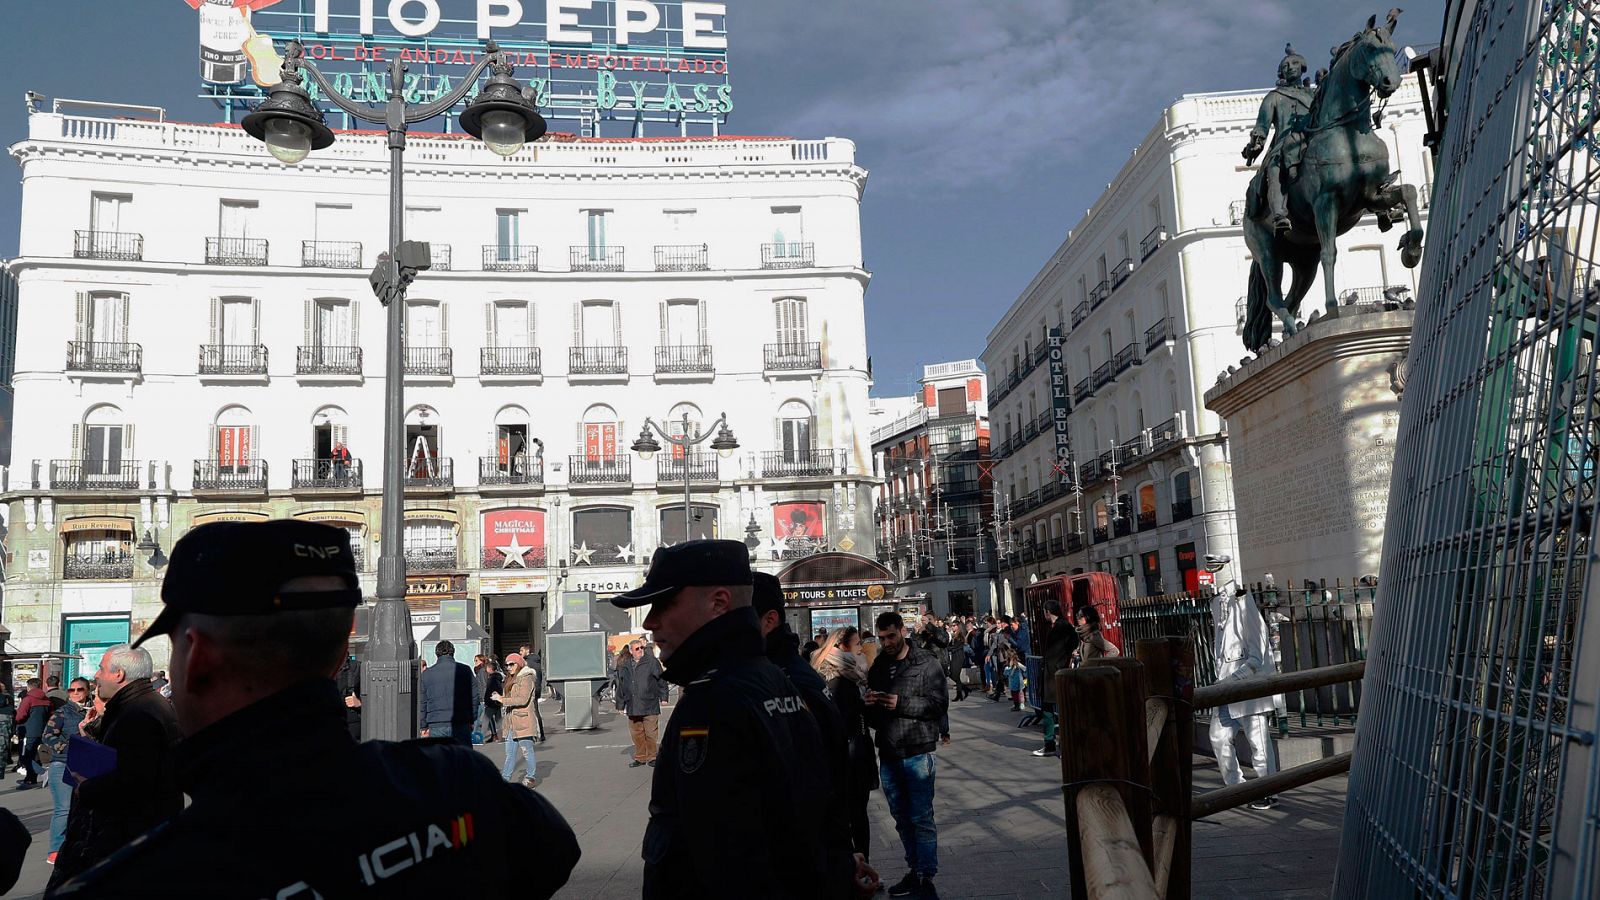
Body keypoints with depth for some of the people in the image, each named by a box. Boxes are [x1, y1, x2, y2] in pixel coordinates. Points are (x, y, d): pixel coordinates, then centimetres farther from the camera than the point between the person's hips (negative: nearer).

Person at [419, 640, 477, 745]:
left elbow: (422, 703, 8)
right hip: (461, 724, -1)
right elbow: (474, 698, 3)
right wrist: (471, 721, 12)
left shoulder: (426, 674, 6)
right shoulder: (465, 670, 2)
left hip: (436, 727, 1)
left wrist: (424, 727, 13)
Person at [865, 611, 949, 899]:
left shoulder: (926, 665, -5)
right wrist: (869, 704, -6)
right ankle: (914, 871, 26)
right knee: (902, 819, 14)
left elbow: (940, 703, -13)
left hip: (917, 753, -5)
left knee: (922, 819, -3)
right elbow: (871, 714, 18)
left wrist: (902, 704, -21)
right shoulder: (877, 668, 11)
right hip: (888, 754, 5)